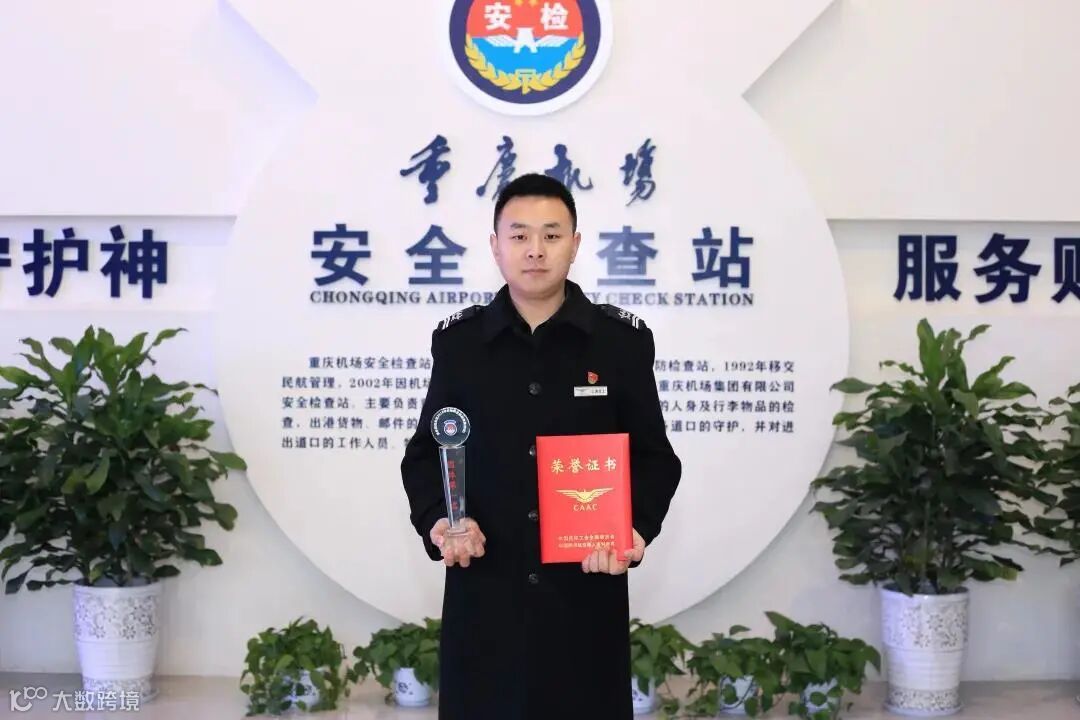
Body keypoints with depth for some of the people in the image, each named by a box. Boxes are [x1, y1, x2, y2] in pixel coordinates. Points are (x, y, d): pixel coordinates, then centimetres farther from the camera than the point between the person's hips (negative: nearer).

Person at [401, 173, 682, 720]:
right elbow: (425, 453, 11)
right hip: (483, 593, 1)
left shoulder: (623, 341, 2)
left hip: (588, 591, 0)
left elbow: (654, 458, 6)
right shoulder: (458, 341, 5)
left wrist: (635, 529, -12)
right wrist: (436, 521, -8)